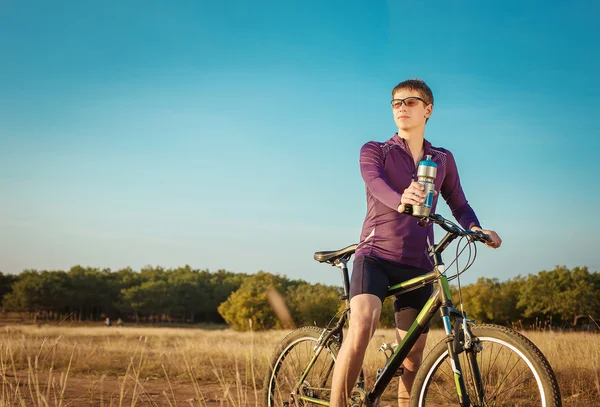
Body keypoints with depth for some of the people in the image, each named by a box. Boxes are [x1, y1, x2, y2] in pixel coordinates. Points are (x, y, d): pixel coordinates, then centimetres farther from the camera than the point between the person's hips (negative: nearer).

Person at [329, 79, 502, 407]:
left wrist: (475, 228, -12)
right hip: (375, 255, -3)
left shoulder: (442, 159, 14)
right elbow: (377, 184, -16)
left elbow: (459, 204, 12)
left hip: (417, 264, 3)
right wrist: (401, 200, -40)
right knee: (361, 327, -26)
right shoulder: (374, 151, 5)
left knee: (413, 354, 3)